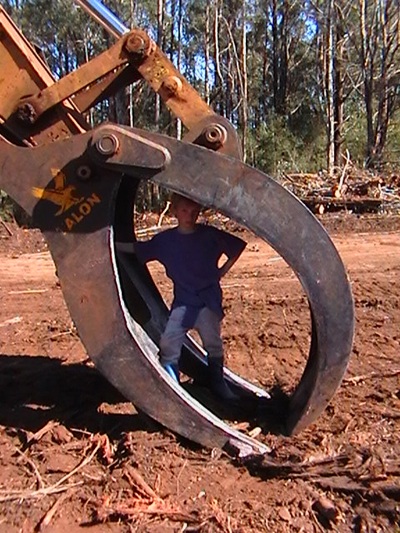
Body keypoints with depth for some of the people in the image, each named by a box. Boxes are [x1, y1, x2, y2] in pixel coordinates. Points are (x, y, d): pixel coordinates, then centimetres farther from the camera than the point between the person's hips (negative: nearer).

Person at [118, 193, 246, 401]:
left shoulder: (210, 235, -6)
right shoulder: (165, 239, -3)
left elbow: (238, 247, 4)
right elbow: (137, 250, 6)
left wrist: (220, 272, 1)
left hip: (209, 301, -1)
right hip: (182, 301, 1)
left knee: (213, 345, 10)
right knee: (168, 345, -8)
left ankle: (218, 384, 30)